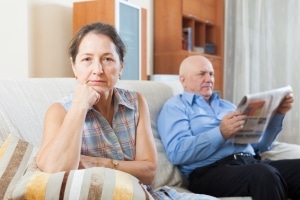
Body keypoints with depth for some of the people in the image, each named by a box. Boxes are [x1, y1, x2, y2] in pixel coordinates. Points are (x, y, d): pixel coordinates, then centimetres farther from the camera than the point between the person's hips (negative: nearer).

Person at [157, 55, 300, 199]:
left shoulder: (227, 105, 27)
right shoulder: (175, 107, 7)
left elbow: (259, 144, 23)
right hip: (211, 171, -6)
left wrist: (277, 114, 10)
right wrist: (221, 134, -21)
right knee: (265, 175, -35)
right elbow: (177, 152, -12)